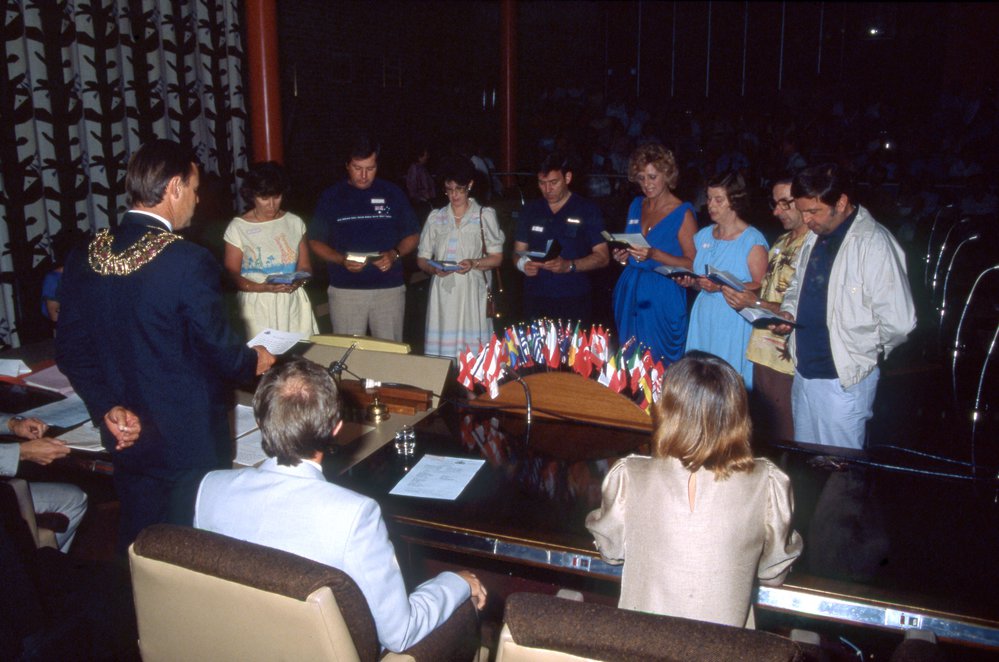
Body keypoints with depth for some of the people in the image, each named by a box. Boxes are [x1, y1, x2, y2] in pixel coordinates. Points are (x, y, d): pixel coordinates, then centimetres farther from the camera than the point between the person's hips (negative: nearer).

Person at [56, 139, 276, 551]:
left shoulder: (84, 259, -2)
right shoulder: (190, 263, -22)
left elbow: (71, 351, 1)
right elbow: (218, 350, -15)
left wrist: (107, 408, 1)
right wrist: (255, 361, 4)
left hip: (127, 439, 6)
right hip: (192, 441, -6)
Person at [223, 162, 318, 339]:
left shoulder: (295, 223, 8)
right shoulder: (237, 228, 0)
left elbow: (305, 267, 12)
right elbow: (232, 274, -2)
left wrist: (299, 281, -11)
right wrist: (263, 287, -18)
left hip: (294, 304, 3)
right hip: (258, 307, -2)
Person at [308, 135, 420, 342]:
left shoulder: (393, 193, 5)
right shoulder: (331, 197, 5)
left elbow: (412, 236, 10)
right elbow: (315, 242, 7)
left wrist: (394, 254, -11)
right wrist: (342, 259, -12)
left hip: (390, 288, 0)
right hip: (344, 290, 0)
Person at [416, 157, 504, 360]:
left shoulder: (485, 216, 8)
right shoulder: (436, 217, 15)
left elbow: (496, 257, 6)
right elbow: (422, 258, 13)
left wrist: (474, 263, -13)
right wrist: (434, 268, -9)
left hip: (472, 293, -2)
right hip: (443, 294, 2)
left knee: (472, 351, -8)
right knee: (441, 350, -3)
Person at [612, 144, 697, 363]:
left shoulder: (683, 213, -7)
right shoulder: (636, 205, 10)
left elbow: (692, 264, -12)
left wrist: (654, 255, -23)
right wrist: (622, 256, -1)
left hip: (663, 296, -6)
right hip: (629, 293, 6)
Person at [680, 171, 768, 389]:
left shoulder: (753, 240, -7)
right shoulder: (703, 236, 12)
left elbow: (760, 287, -12)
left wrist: (722, 286, -22)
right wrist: (690, 282, 0)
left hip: (735, 323, -6)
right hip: (704, 320, 6)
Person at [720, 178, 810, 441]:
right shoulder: (781, 243, 15)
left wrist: (756, 303, -23)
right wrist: (741, 296, 2)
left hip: (787, 360, -8)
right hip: (762, 351, 8)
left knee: (785, 438, 2)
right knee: (763, 432, 17)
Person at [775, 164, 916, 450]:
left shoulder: (874, 243, -19)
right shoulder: (814, 238, 9)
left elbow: (898, 322, -22)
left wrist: (859, 354, -6)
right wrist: (787, 312, 4)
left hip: (844, 380, -8)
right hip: (804, 372, 8)